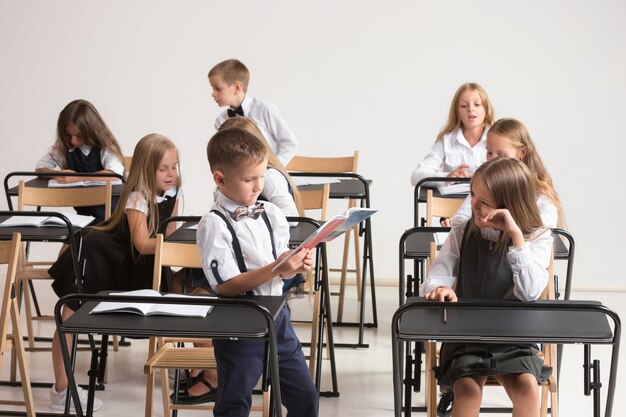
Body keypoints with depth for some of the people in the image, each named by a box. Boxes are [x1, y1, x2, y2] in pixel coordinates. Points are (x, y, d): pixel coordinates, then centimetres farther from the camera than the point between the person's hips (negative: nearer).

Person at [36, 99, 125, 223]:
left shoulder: (105, 148, -9)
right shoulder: (64, 148, 3)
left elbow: (114, 174, -26)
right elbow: (40, 168, 9)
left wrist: (76, 177, -30)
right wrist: (57, 174, -14)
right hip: (83, 213, 4)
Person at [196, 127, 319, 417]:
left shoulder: (270, 214, 3)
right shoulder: (214, 224, -14)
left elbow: (281, 272, 10)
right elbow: (225, 285, -20)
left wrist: (296, 266, -13)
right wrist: (276, 268, -27)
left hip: (276, 317, 6)